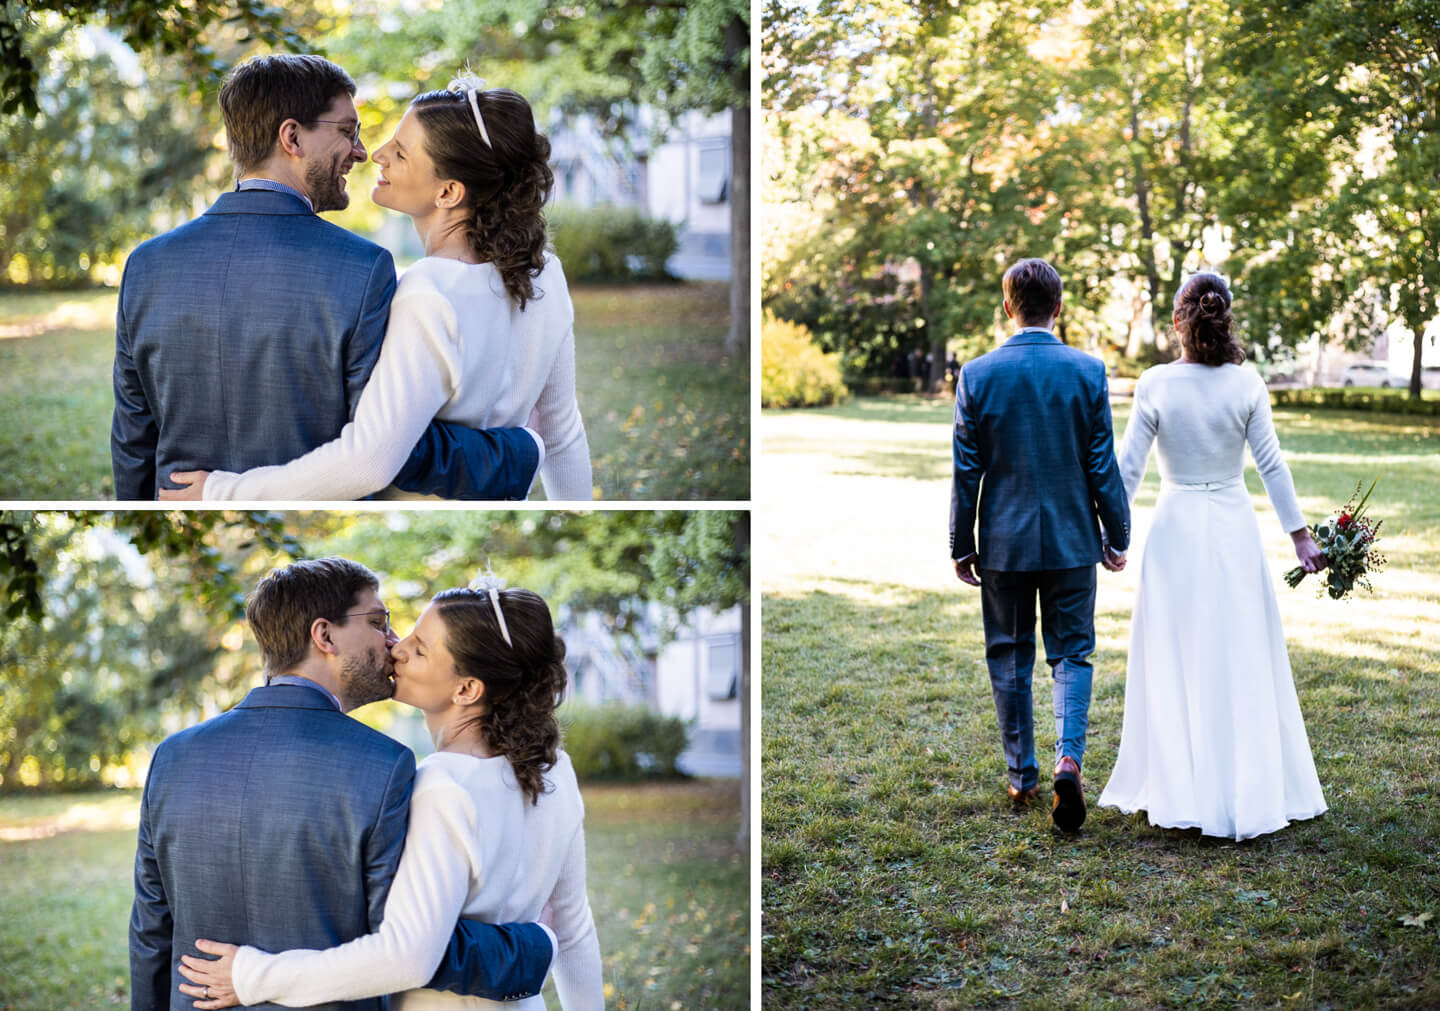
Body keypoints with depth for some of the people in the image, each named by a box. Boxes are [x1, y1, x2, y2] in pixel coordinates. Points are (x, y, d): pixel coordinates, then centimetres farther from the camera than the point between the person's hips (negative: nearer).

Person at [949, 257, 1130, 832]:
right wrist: (1118, 536, 7)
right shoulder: (1088, 371, -6)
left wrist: (961, 546, 5)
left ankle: (1021, 776, 20)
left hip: (1004, 541, 0)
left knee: (1010, 659, 13)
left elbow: (966, 471, -3)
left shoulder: (977, 375, -7)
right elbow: (1103, 465, -3)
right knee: (1071, 654, 8)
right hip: (1071, 540, 0)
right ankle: (1068, 757, -12)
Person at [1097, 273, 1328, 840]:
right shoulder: (1247, 384, -5)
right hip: (1234, 527, 1)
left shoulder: (1154, 385, -8)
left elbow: (1128, 468, -5)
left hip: (1176, 529, -1)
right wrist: (1300, 534, 3)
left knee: (1175, 664, 8)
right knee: (1242, 662, 8)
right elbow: (1271, 464, -3)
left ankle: (1178, 793, 12)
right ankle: (1249, 792, 13)